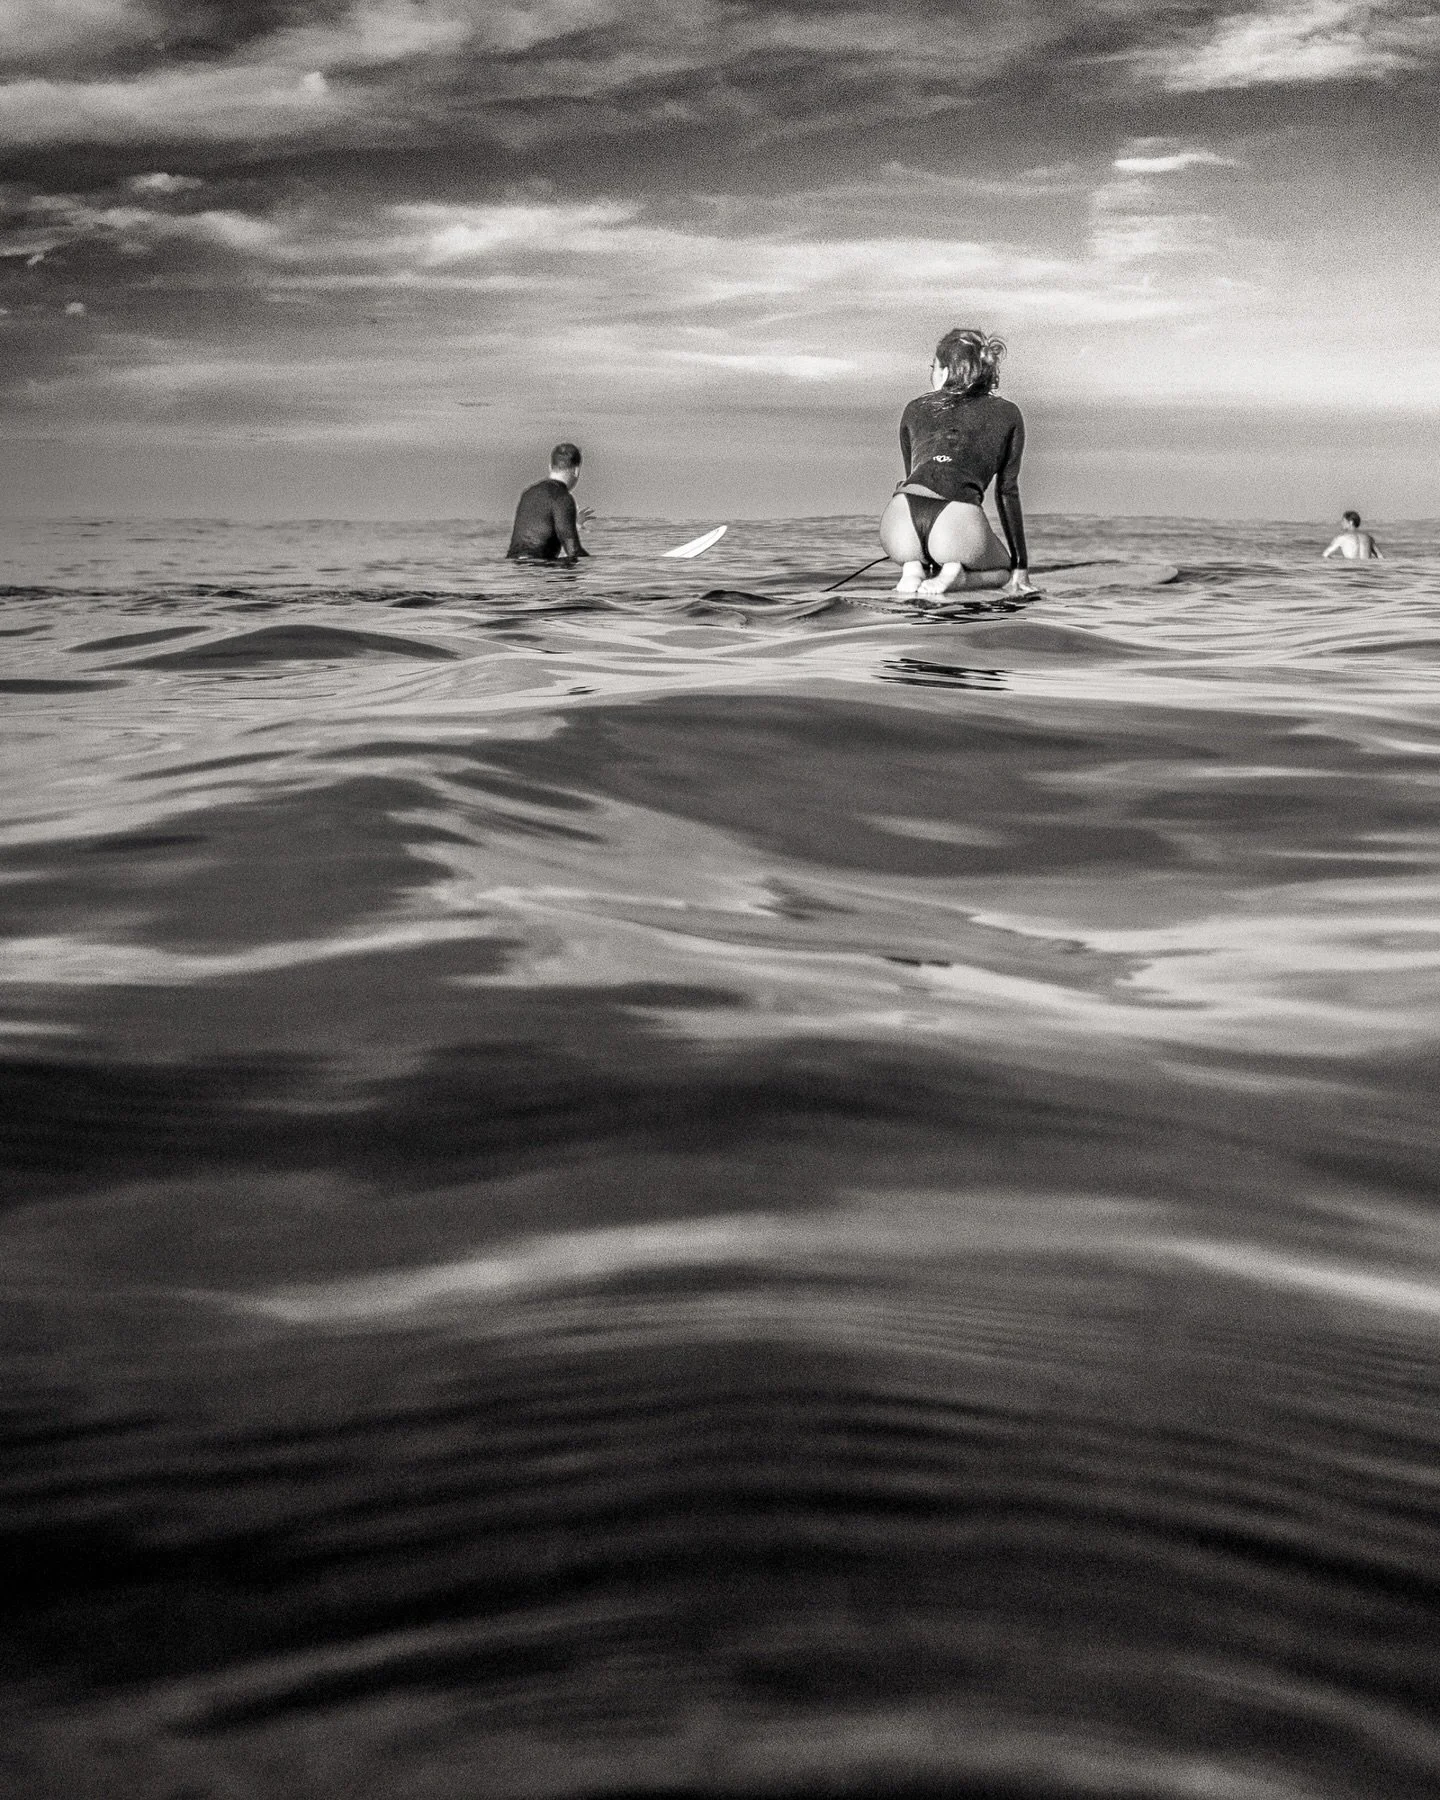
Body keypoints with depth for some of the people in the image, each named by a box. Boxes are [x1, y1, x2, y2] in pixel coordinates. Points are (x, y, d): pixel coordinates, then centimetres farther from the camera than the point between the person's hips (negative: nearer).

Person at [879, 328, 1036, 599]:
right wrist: (1020, 566, 29)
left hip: (901, 517, 2)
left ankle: (912, 566, 3)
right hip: (959, 522, -2)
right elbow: (1007, 492, 22)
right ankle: (953, 566, -3)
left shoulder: (915, 409, 27)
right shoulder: (1007, 414, 22)